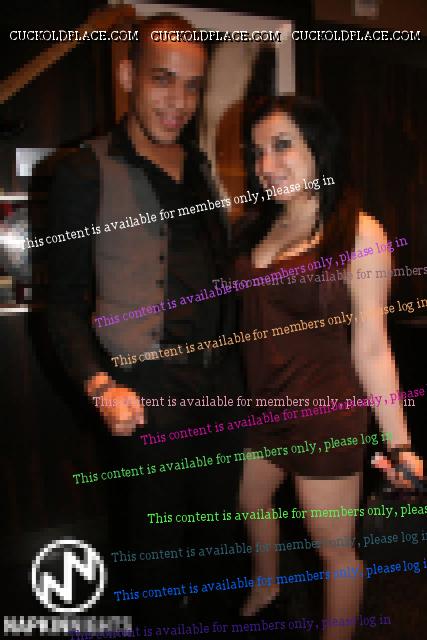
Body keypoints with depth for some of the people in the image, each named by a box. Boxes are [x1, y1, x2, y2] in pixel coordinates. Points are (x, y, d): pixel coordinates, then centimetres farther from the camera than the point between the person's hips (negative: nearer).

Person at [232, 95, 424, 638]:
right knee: (250, 503, 27)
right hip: (258, 403, 7)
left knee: (334, 549, 8)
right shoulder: (255, 227, 3)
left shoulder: (359, 232, -14)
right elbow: (245, 319, 6)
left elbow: (371, 347, -14)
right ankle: (265, 588, 56)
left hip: (323, 410, -7)